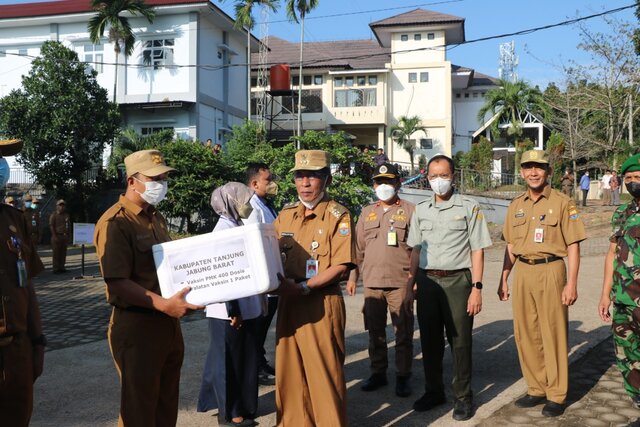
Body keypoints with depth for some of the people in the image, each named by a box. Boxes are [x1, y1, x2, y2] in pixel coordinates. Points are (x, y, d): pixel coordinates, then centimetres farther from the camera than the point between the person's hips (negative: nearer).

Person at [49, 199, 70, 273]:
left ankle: (61, 268, 11)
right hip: (57, 236, -5)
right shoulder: (53, 215, -1)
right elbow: (51, 226, -7)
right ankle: (56, 269, -1)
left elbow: (69, 226, 17)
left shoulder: (66, 215, 15)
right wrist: (55, 236, -14)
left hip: (65, 236, 5)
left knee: (63, 253, 5)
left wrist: (68, 236, 8)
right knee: (56, 253, -4)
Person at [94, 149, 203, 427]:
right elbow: (117, 282, -23)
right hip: (137, 326, -8)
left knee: (167, 404, 20)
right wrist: (163, 304, -32)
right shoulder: (115, 223, -16)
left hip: (168, 323, 8)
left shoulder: (156, 218, 12)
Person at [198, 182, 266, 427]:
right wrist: (232, 310, -20)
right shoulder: (223, 229, -16)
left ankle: (243, 406, 30)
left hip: (248, 307, 9)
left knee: (246, 359, 16)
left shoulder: (240, 226, 11)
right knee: (228, 361, 5)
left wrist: (259, 302, 16)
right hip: (229, 310, -9)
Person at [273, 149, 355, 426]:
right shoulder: (285, 215, 11)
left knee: (324, 373, 2)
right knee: (289, 370, 13)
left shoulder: (338, 215, -7)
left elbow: (341, 266, -14)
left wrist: (305, 287, -21)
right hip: (288, 302, 6)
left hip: (323, 303, -5)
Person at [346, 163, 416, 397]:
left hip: (400, 282, -4)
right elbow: (358, 248, 15)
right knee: (375, 332, 12)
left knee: (403, 333, 3)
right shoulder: (367, 213, 13)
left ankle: (403, 376, 15)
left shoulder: (410, 210, 1)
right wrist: (352, 277, 11)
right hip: (372, 282, 4)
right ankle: (378, 373, 25)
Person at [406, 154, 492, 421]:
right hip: (427, 281, 4)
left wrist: (476, 288, -11)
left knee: (460, 341, 3)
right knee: (429, 340, 12)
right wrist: (409, 284, 10)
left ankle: (463, 397, 17)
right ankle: (433, 391, 28)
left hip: (457, 281, -4)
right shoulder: (420, 210, 10)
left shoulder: (468, 208, -2)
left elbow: (477, 250, -4)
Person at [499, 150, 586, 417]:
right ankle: (536, 388, 24)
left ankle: (557, 395, 14)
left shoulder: (562, 203, -3)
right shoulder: (516, 206, 12)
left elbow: (573, 245, -5)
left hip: (550, 271, -5)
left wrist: (571, 283, -12)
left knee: (553, 335, 1)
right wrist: (503, 279, 13)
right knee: (525, 334, 9)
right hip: (522, 272, 5)